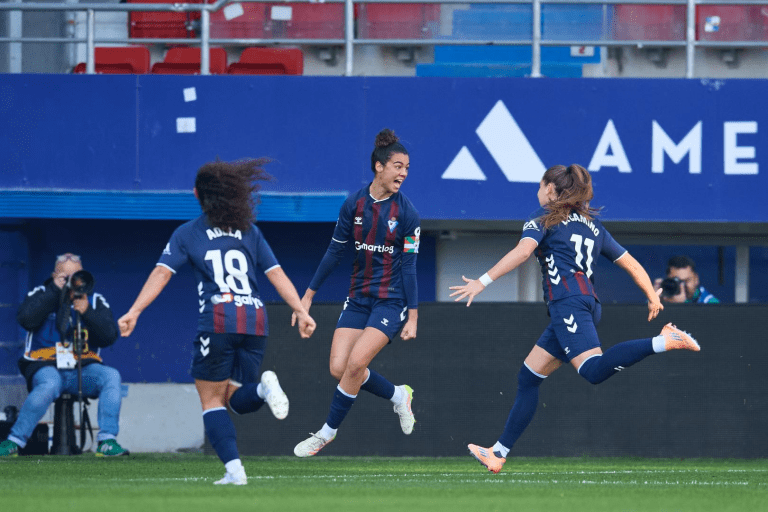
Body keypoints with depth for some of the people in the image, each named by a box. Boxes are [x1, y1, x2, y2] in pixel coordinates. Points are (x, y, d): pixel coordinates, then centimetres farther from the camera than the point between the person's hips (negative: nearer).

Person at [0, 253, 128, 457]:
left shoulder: (95, 301, 16)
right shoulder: (41, 294, 11)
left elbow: (110, 337, 3)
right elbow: (25, 319, -10)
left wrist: (87, 312, -11)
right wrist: (55, 290, -8)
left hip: (83, 368, 3)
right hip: (46, 366, -3)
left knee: (111, 376, -27)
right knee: (49, 385, -37)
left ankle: (107, 441, -29)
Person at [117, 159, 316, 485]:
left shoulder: (187, 234, 8)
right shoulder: (249, 232, 17)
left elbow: (161, 273, -1)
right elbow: (276, 274, 12)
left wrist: (133, 312, -5)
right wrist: (301, 312, 10)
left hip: (218, 321, -3)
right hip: (255, 319, 3)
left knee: (212, 400, 5)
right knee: (237, 399, 14)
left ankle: (234, 469, -13)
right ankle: (263, 387, -22)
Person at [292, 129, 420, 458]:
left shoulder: (406, 213, -8)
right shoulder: (354, 204, -1)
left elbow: (409, 267, -6)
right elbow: (335, 251, 7)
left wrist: (412, 317, -9)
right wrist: (309, 295, 7)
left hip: (391, 301, -4)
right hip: (358, 299, 4)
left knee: (356, 363, -18)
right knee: (339, 368, -6)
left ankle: (328, 432, -1)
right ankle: (398, 396, 18)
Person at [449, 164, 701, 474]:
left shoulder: (545, 217, 7)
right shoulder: (591, 225, 28)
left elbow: (523, 250, -11)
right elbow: (631, 264, 24)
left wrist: (482, 282, -15)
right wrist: (653, 297, 21)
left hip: (568, 301, -8)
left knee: (594, 370, -27)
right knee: (528, 378, 12)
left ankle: (663, 342, -38)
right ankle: (498, 454, 11)